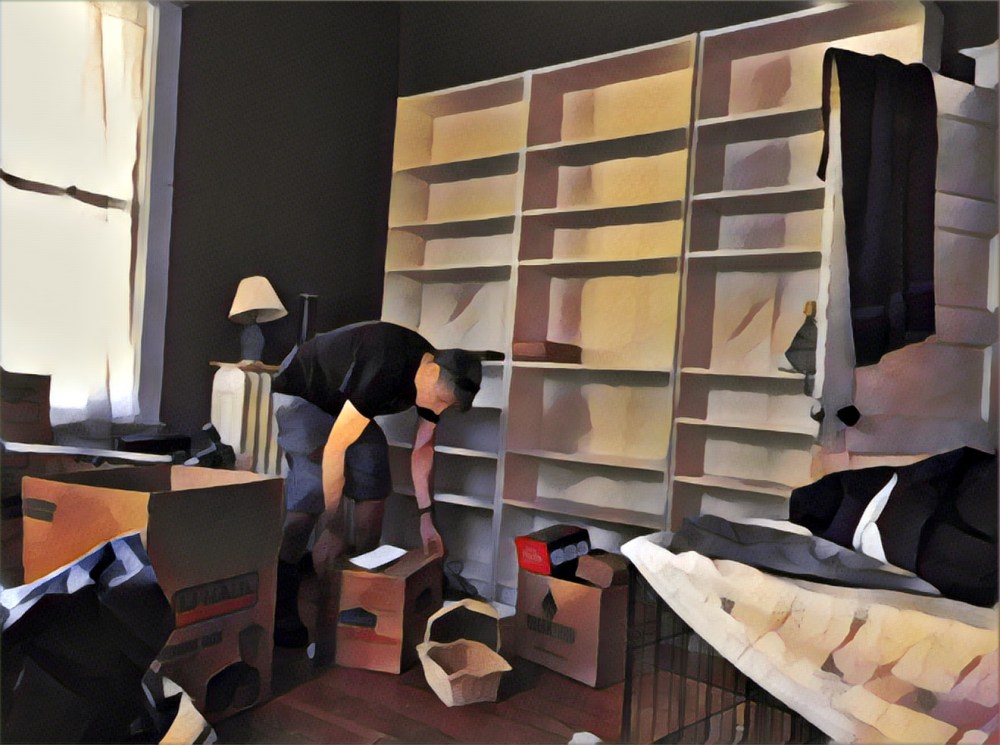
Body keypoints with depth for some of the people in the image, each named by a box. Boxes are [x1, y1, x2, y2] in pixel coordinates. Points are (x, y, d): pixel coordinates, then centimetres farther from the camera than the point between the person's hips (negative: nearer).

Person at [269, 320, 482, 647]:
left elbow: (422, 447, 3)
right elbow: (335, 448, -35)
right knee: (311, 492, -20)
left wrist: (425, 517, -2)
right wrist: (334, 529, -28)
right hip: (299, 395, -8)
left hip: (340, 403, 8)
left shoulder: (435, 377, -11)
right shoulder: (386, 371, -37)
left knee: (374, 483, -1)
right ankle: (277, 614, -13)